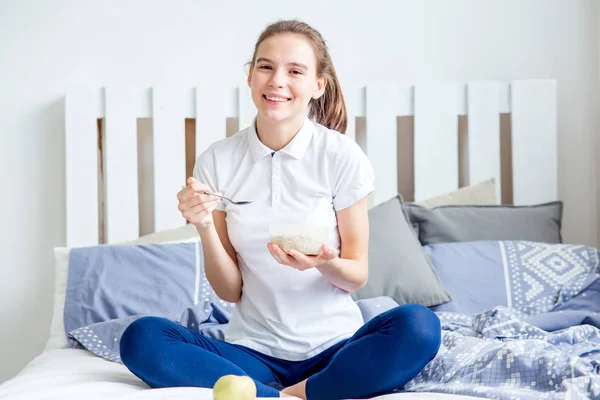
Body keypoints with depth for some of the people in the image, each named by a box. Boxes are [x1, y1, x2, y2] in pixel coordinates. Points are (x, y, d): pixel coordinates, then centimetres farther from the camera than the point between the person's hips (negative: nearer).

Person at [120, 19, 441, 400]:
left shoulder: (342, 156, -6)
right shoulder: (216, 161, -1)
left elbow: (357, 276, 1)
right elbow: (229, 291, 1)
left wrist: (325, 263, -22)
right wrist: (204, 227, -17)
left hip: (334, 347, -1)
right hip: (254, 351, 1)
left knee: (418, 325, -30)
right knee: (140, 338, -23)